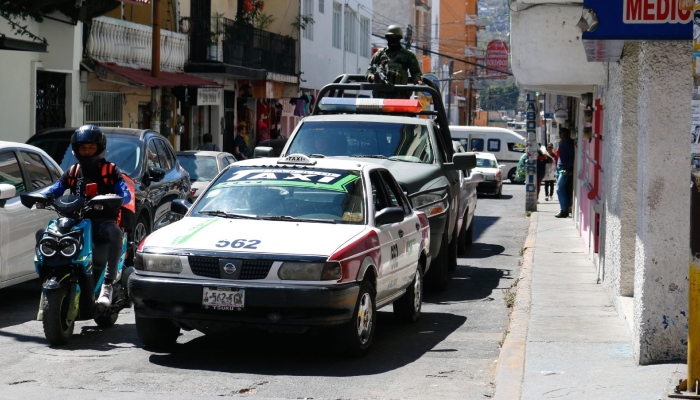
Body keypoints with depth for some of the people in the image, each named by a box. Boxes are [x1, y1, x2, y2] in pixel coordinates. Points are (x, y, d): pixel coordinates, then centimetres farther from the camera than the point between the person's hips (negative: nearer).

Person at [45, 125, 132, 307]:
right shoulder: (72, 172, 20)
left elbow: (126, 195, -4)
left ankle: (108, 284, -40)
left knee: (115, 232, -38)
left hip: (103, 221, -4)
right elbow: (55, 190, 7)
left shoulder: (111, 171, 9)